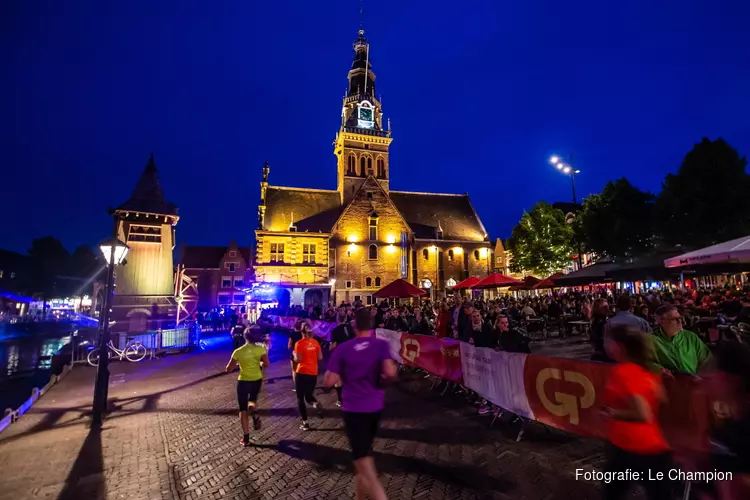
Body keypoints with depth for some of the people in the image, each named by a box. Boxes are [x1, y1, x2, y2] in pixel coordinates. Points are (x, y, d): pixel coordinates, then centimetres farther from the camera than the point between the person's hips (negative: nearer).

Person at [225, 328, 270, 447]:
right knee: (252, 399, 30)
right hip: (257, 380, 2)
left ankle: (246, 438, 14)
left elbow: (228, 369, -4)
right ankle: (254, 414, -1)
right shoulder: (260, 349, -9)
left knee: (243, 410, 12)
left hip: (243, 381, -2)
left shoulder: (238, 351, -10)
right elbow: (267, 364, -11)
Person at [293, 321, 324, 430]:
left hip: (302, 373, -4)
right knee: (309, 394, 22)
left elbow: (298, 360, -15)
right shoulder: (315, 342, 1)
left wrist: (294, 354, 3)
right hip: (313, 373, 4)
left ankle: (305, 423, 7)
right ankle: (316, 403, -11)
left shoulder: (299, 344, -12)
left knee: (300, 398, 10)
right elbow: (320, 357, 3)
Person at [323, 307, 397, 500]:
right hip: (374, 407, 3)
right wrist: (382, 378, 2)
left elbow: (329, 382, -8)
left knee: (364, 463, -2)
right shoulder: (382, 345, -8)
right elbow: (390, 373, -20)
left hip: (353, 409, -3)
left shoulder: (342, 349, -7)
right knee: (364, 452, 26)